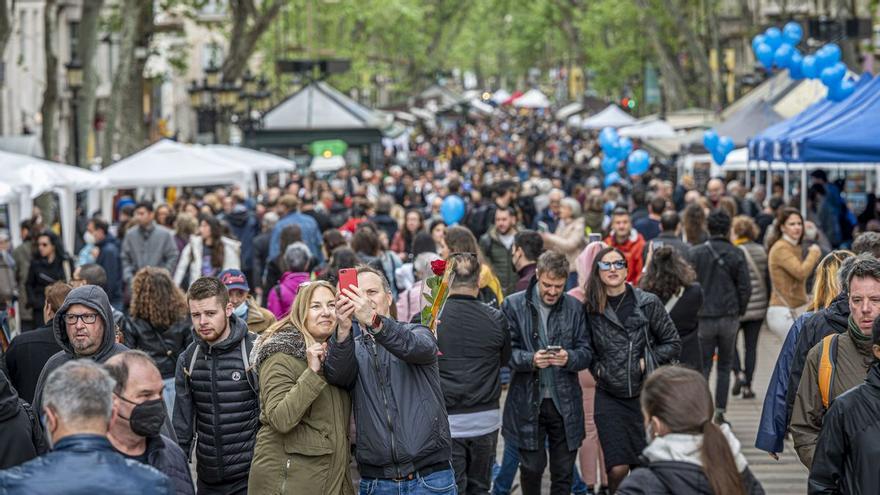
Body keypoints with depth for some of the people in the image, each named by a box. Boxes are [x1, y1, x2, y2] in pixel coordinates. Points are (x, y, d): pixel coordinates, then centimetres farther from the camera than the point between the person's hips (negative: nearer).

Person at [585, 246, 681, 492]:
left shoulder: (648, 303, -3)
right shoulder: (591, 309, 0)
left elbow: (673, 343, 3)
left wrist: (646, 362, -7)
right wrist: (597, 368, -1)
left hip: (644, 394, 0)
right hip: (609, 397, 0)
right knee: (617, 469, -9)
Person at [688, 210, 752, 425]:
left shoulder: (695, 253, -4)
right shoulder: (737, 255, -3)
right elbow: (745, 288, -3)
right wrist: (739, 311, 11)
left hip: (703, 317, 0)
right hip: (729, 317, 0)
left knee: (702, 366, 6)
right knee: (725, 366, 11)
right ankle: (720, 412, 8)